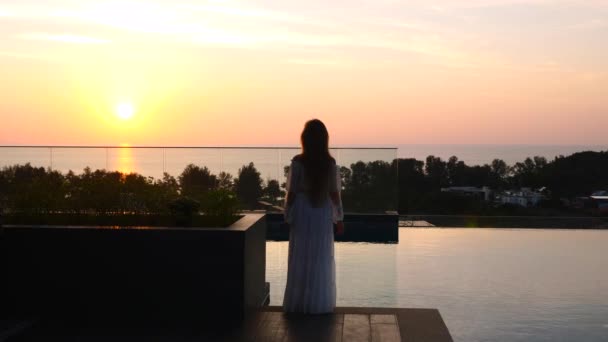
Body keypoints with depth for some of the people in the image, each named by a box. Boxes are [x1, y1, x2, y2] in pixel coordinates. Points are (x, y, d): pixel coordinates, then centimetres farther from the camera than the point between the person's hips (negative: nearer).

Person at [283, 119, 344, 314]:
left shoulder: (298, 162, -9)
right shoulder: (330, 163, -5)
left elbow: (291, 193, -8)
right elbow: (334, 193, -3)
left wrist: (288, 216, 3)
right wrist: (339, 218, 6)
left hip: (302, 214, -1)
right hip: (323, 215, 1)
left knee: (300, 259, 8)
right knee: (322, 260, 10)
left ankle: (299, 303, 12)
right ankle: (320, 303, 14)